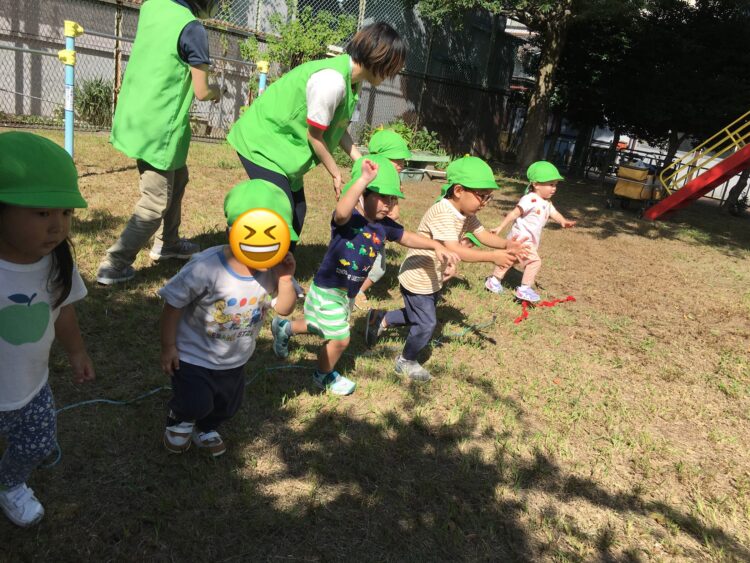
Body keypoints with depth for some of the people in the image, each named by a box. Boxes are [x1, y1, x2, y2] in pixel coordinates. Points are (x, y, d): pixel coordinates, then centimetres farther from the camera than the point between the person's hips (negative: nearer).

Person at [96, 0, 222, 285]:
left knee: (176, 178, 25)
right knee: (156, 202, 3)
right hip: (158, 129, -8)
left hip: (134, 118, 8)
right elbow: (201, 92, -11)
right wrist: (215, 91, 10)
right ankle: (114, 265, 6)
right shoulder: (192, 28, -18)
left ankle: (167, 243, 38)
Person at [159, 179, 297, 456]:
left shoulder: (272, 270, -20)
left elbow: (284, 308, -11)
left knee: (227, 407, 22)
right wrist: (168, 347, -14)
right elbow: (173, 304, -22)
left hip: (235, 359, 5)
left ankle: (205, 429, 57)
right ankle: (178, 421, 33)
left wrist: (285, 280, -31)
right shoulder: (206, 268, -34)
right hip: (194, 355, -5)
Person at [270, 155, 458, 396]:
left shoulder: (385, 225, -6)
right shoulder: (348, 219, -27)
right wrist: (363, 180, -60)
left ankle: (284, 327, 55)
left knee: (322, 329, 28)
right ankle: (324, 377, 33)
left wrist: (436, 246, -4)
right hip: (327, 290, -8)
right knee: (340, 339, 3)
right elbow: (341, 211, -52)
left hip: (348, 293, 8)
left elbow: (408, 238, 8)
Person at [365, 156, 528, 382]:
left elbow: (483, 235, -4)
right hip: (417, 280, -9)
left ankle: (381, 319, 40)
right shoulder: (443, 213, -30)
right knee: (427, 324, 1)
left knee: (420, 316, 23)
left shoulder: (466, 213, 1)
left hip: (433, 279, 9)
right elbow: (454, 250, -40)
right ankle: (407, 361, 25)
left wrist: (506, 244, -23)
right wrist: (492, 256, -42)